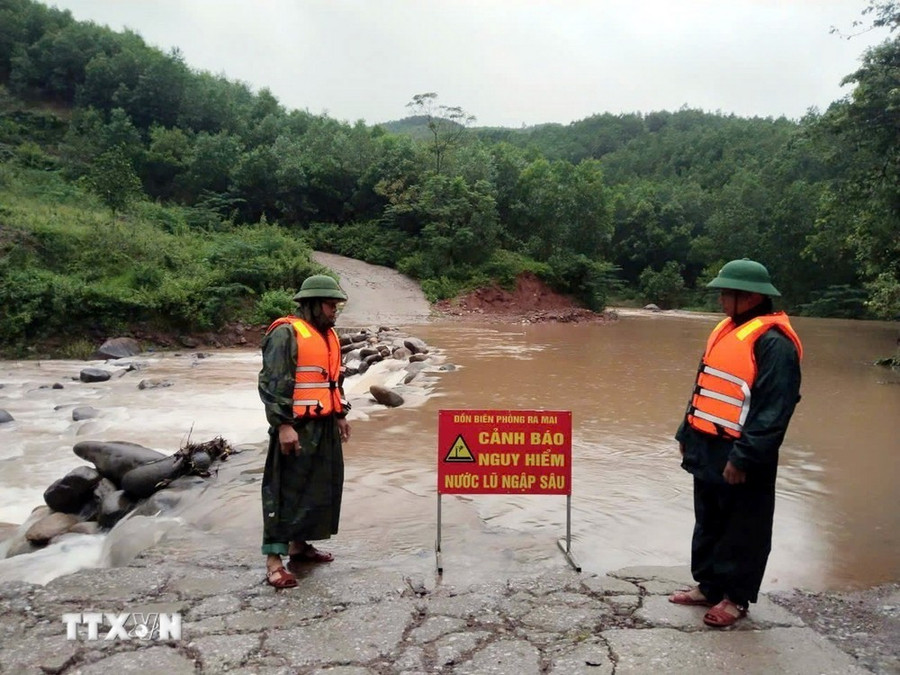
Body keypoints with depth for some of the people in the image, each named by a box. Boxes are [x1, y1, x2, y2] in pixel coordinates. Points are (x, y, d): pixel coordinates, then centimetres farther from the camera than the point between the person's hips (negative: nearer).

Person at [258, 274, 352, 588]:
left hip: (325, 426, 9)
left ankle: (299, 545, 29)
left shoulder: (328, 335, 15)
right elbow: (271, 384, -17)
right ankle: (274, 560, 2)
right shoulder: (285, 333, -13)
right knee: (287, 492, -5)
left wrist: (340, 415, 20)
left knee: (321, 488, 14)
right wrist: (283, 425, -21)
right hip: (297, 428, -9)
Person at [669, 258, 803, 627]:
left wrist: (744, 457, -23)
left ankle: (735, 597, 22)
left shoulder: (773, 342, -17)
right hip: (708, 449, 9)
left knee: (742, 531, 8)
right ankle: (708, 585, 32)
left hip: (739, 458, -9)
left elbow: (774, 408, -22)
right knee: (708, 523, 19)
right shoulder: (726, 329, 11)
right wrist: (687, 433, 18)